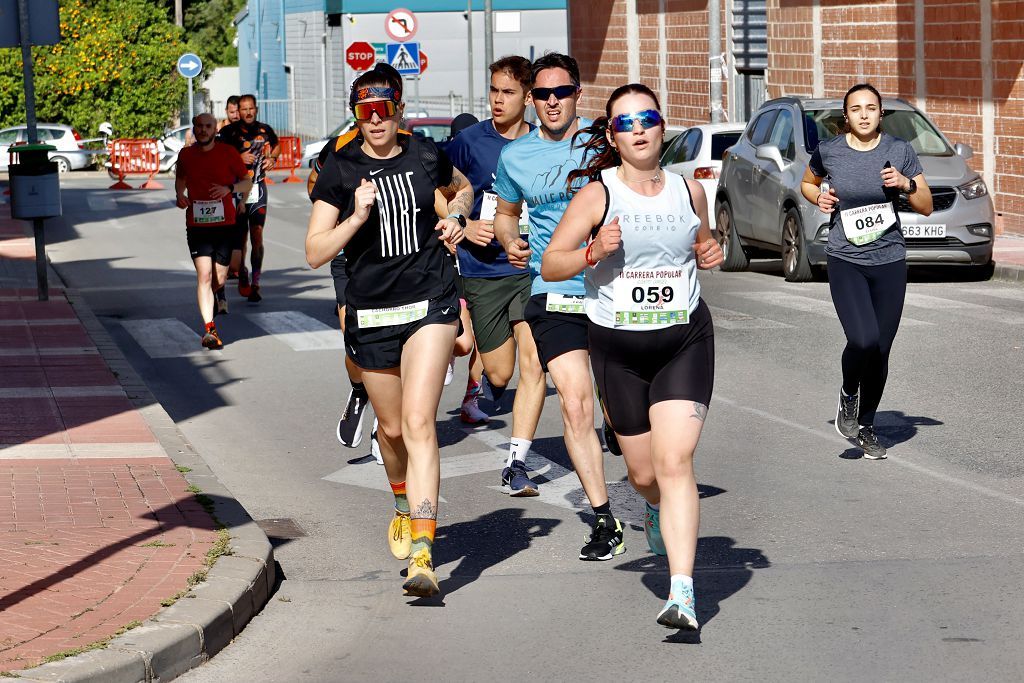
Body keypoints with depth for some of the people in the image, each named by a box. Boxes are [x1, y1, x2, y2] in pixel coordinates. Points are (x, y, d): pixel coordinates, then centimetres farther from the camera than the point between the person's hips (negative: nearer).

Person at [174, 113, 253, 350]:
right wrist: (179, 194, 4)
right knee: (204, 274, -15)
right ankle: (209, 328, -19)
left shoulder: (228, 152, -1)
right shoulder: (186, 154, 4)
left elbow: (247, 182, 6)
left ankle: (216, 294, 44)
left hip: (225, 224, 0)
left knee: (219, 279, 6)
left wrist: (229, 188, -14)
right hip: (197, 225, 0)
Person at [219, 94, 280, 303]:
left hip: (258, 189, 1)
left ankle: (255, 284, -9)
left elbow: (276, 144, 28)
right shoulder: (229, 131, -4)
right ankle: (242, 276, 28)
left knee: (257, 234, -9)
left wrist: (272, 158, 8)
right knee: (240, 236, 6)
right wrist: (238, 158, -16)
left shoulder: (265, 130, 6)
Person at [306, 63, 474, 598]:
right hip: (371, 313, 1)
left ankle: (422, 554, -24)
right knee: (391, 428, 15)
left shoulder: (426, 157, 2)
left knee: (418, 422, -16)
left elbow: (462, 188, 26)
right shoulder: (340, 171, -2)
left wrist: (455, 217, 5)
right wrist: (357, 216, -21)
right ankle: (405, 505, 48)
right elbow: (315, 252, -7)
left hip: (430, 302, -1)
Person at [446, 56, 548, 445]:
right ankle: (477, 382, 44)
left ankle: (516, 462, -11)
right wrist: (465, 227, -11)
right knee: (500, 373, 6)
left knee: (533, 365, -15)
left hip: (531, 269, 1)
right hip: (482, 271, -1)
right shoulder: (469, 143, -2)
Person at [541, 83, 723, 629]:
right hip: (618, 348, 0)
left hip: (685, 342, 0)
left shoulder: (690, 191, 5)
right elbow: (550, 264, -3)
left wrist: (709, 255, 2)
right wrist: (593, 252, -21)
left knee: (674, 462, -15)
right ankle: (657, 510, 50)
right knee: (643, 472, 10)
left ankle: (682, 593, -21)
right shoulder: (597, 194, -5)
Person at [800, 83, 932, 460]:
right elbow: (807, 183, 20)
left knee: (881, 351, 6)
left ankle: (867, 425, 26)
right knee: (863, 340, -22)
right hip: (845, 261, -2)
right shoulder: (828, 152, 0)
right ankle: (849, 394, 10)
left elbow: (926, 207, 4)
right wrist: (819, 197, -1)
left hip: (889, 262, 2)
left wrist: (907, 184, -14)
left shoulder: (900, 150, 0)